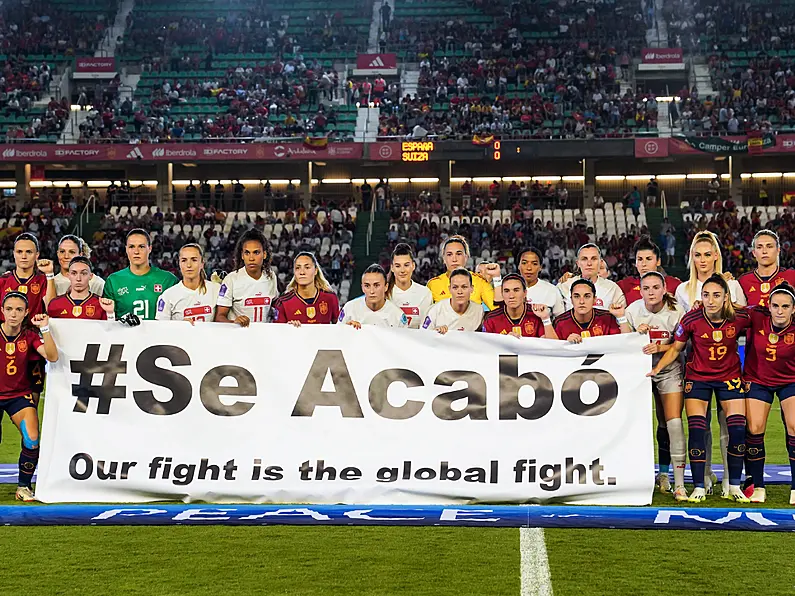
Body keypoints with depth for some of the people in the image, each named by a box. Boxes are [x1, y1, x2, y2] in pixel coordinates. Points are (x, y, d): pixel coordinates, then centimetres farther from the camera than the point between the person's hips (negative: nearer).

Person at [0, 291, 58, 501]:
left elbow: (52, 357, -19)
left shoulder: (30, 336, -4)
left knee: (32, 441, -16)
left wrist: (45, 329, -27)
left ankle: (24, 487, 3)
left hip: (20, 394, 1)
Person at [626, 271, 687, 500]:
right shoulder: (632, 310, -7)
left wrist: (660, 347, -22)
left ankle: (679, 483, -6)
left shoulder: (676, 312, -11)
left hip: (669, 370, -1)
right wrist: (637, 335, -19)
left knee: (673, 422, -10)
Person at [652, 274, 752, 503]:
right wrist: (657, 368, -17)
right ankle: (699, 487, 0)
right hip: (697, 378, -1)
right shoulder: (692, 319, -18)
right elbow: (676, 348, -4)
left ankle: (734, 486, 11)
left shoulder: (740, 318, -16)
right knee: (696, 430, -8)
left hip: (730, 376, 1)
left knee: (737, 429, -4)